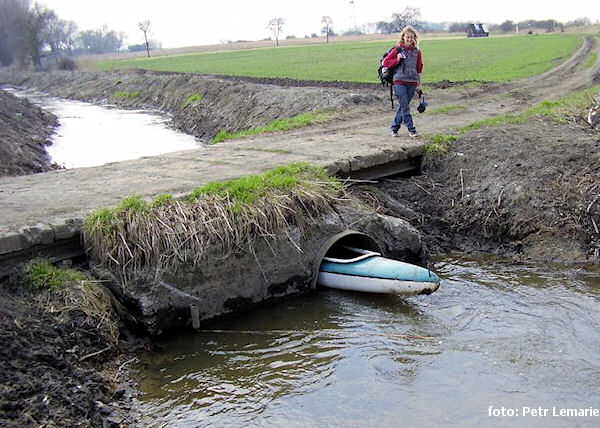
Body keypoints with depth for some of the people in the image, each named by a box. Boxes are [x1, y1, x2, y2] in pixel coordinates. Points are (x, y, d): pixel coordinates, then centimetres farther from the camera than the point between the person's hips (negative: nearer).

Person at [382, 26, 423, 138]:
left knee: (402, 107, 8)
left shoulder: (417, 51, 9)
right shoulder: (397, 49, 1)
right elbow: (385, 62, 2)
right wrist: (397, 60, -13)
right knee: (405, 107, -9)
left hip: (412, 83, 3)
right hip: (399, 82, -3)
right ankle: (411, 130, -7)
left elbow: (419, 69, 14)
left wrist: (420, 84, 12)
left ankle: (394, 128, 19)